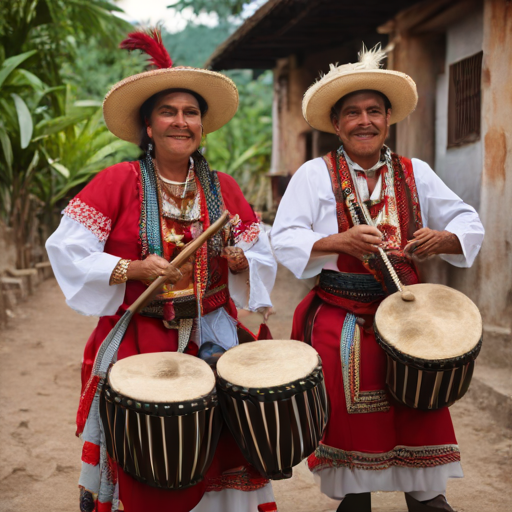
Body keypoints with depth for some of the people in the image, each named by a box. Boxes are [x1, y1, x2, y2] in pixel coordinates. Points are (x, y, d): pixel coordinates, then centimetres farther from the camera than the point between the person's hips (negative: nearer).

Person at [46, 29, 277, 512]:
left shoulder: (222, 188, 7)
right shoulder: (119, 181, -5)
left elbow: (261, 253, 13)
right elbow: (68, 247, -9)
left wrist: (242, 261, -10)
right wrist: (132, 270, -19)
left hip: (211, 339, 3)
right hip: (138, 340, -3)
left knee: (215, 450, 4)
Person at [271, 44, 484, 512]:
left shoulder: (415, 173, 7)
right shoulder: (314, 175, -2)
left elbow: (469, 223, 7)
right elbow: (284, 240, -10)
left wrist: (441, 238, -16)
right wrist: (339, 242, -26)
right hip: (340, 322, -2)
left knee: (419, 417, 4)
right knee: (351, 421, 4)